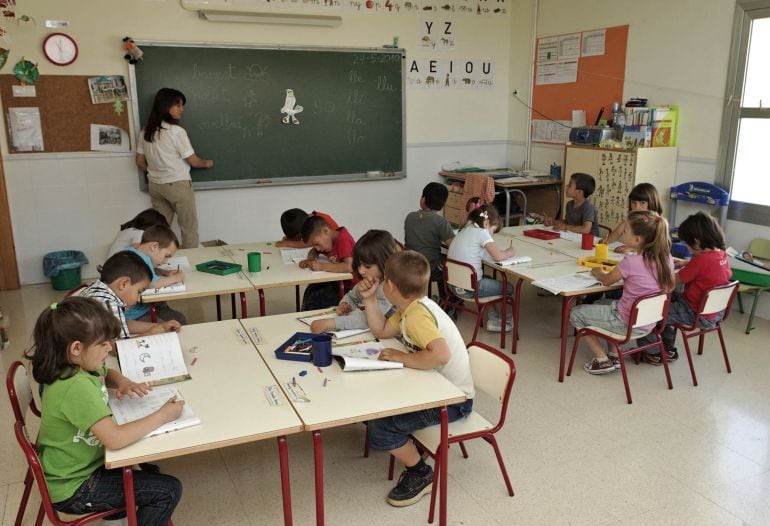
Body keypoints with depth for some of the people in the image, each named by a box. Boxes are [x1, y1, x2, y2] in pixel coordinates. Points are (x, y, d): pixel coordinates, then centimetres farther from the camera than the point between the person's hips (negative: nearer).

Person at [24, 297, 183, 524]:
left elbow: (108, 373, 18)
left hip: (82, 465, 9)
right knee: (169, 491, -10)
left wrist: (123, 382, -4)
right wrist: (162, 415, -29)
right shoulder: (76, 387, -33)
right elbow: (115, 439, -40)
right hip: (73, 489, -9)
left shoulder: (81, 367, -5)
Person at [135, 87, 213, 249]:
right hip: (178, 185, -6)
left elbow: (140, 162, 9)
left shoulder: (145, 131, 4)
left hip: (155, 185, 6)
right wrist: (207, 163, 10)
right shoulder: (176, 131, -16)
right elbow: (193, 161, -11)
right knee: (189, 228, 5)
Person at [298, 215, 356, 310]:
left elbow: (349, 267, -36)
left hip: (349, 287, -9)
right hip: (338, 283, 9)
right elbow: (313, 251, 21)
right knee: (311, 290, -3)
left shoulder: (343, 241, -21)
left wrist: (321, 266, -29)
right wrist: (309, 260, -3)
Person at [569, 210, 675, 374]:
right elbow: (669, 286, 12)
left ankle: (603, 360, 9)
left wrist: (597, 272, 16)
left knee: (575, 313, 9)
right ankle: (614, 356, 26)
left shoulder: (631, 261, -25)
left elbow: (606, 280, -7)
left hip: (628, 324, -7)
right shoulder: (666, 257, -7)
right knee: (606, 304, 32)